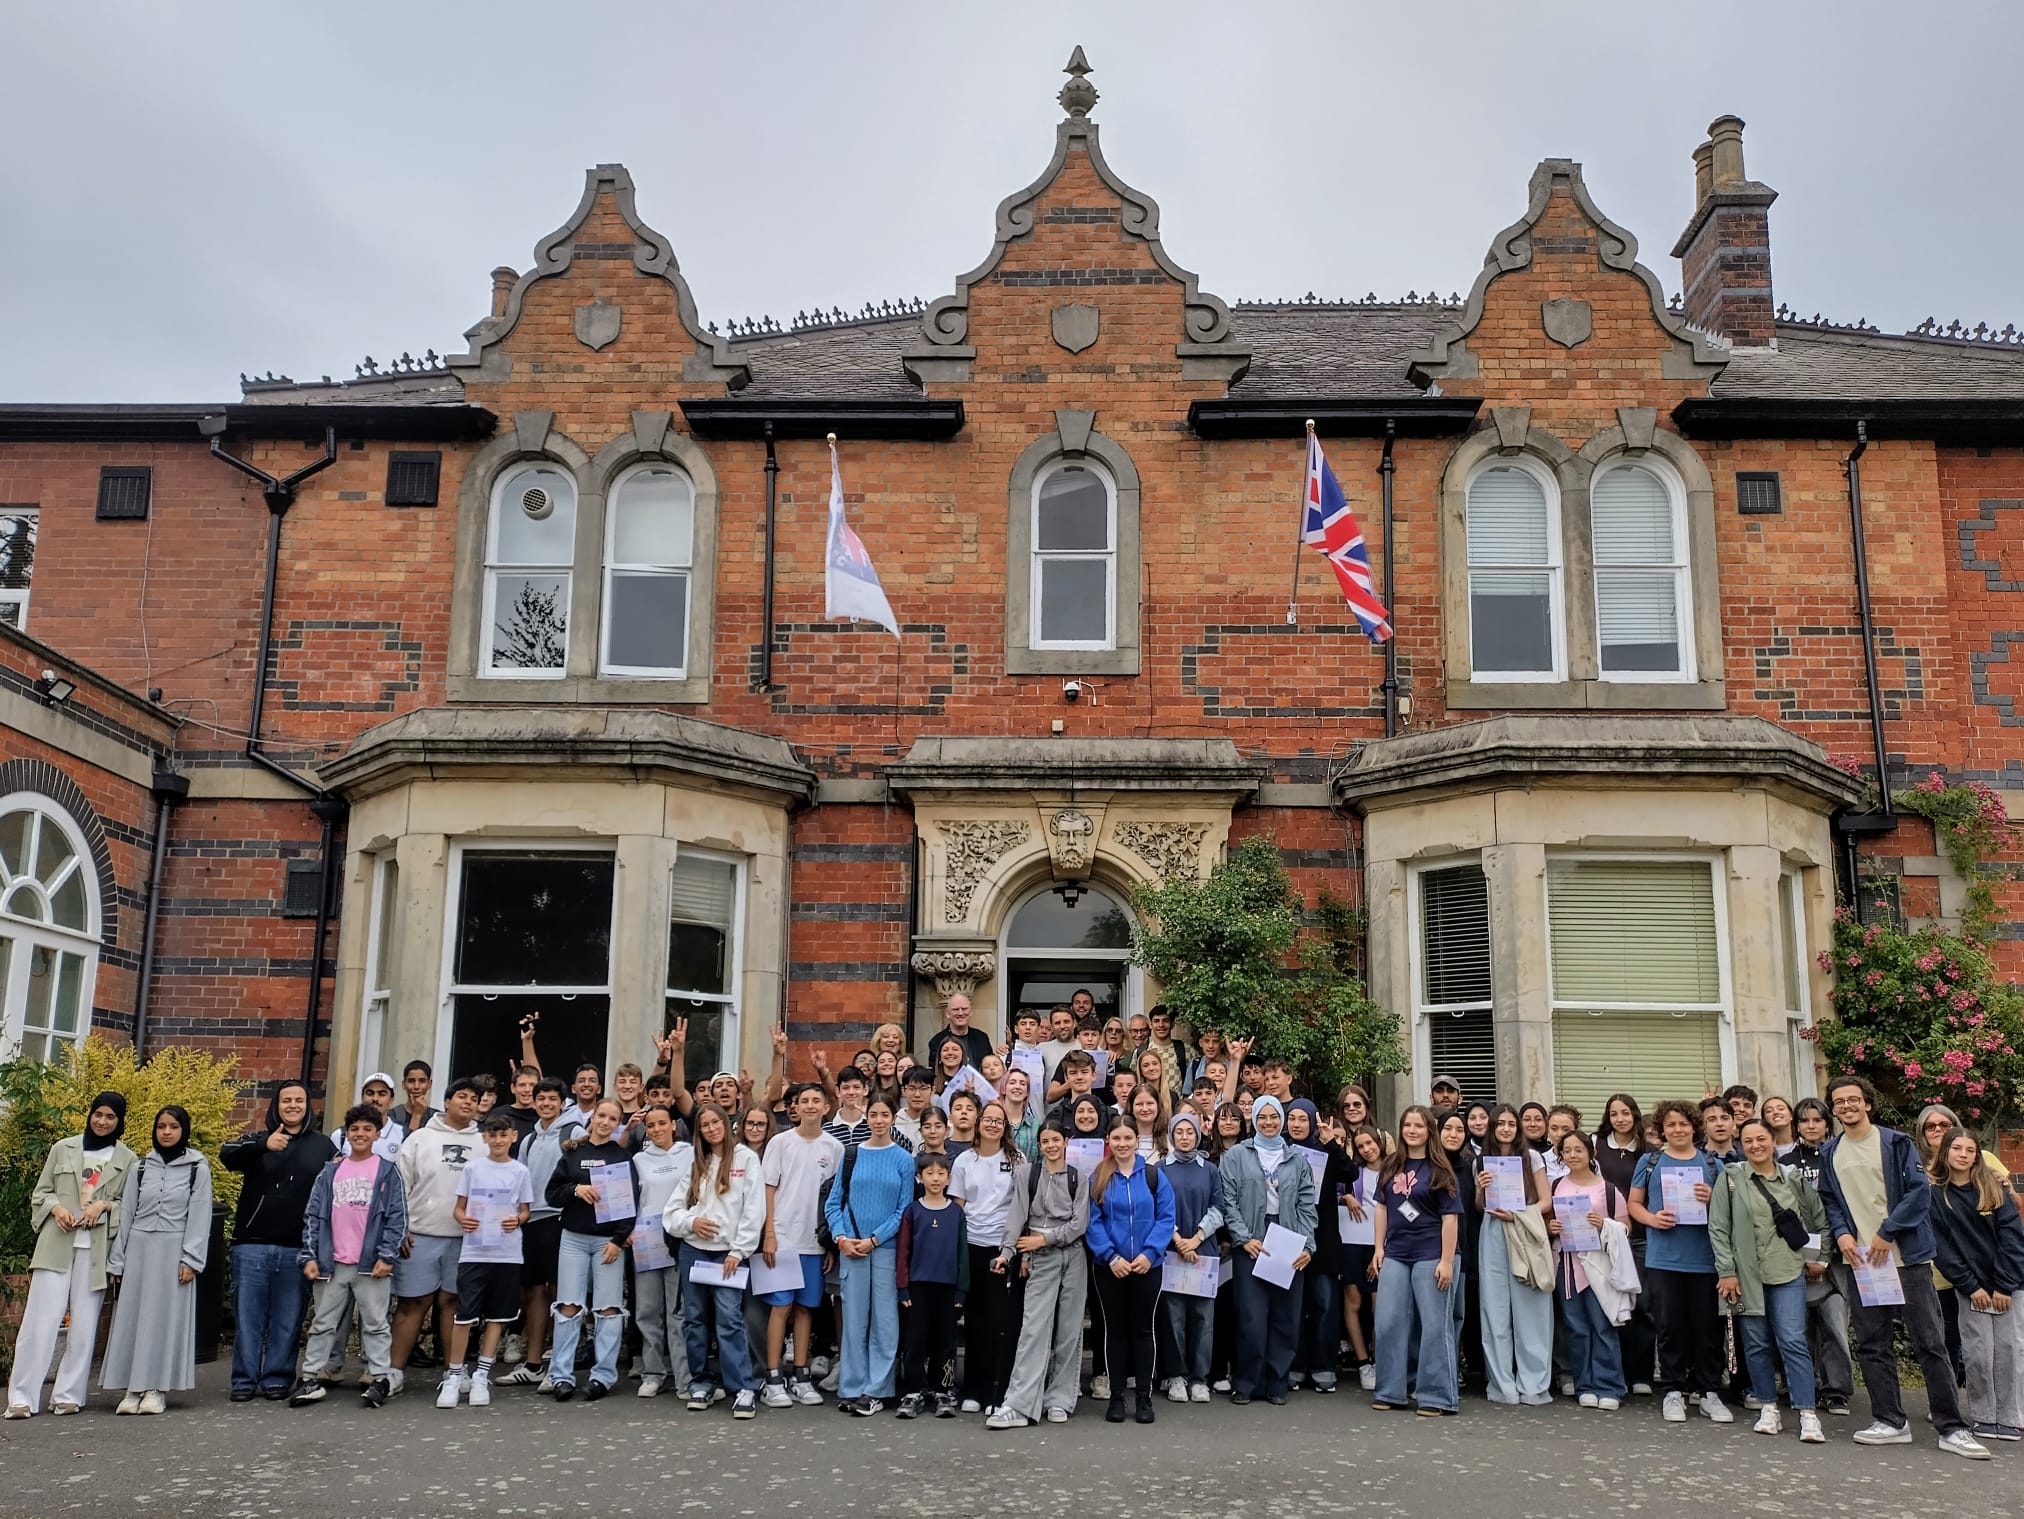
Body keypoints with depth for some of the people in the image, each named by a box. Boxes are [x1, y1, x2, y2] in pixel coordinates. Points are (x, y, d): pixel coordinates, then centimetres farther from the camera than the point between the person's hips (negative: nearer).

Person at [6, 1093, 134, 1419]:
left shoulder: (127, 1160, 7)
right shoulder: (63, 1148, 8)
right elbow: (40, 1191, 12)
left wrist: (105, 1205, -10)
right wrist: (56, 1207, -8)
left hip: (96, 1249, 0)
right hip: (56, 1245, 0)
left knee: (84, 1324, 2)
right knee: (41, 1319, -4)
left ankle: (70, 1394, 10)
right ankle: (22, 1397, 1)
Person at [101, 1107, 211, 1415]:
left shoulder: (198, 1168, 1)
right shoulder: (140, 1167, 9)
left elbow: (199, 1216, -2)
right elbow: (126, 1213, 10)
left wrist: (191, 1259, -9)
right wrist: (116, 1260, 6)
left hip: (173, 1251, -3)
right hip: (139, 1248, 3)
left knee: (166, 1316, -1)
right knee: (133, 1315, 1)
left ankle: (157, 1388, 4)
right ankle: (133, 1387, 7)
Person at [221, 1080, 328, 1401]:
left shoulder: (322, 1146, 11)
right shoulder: (258, 1141, 8)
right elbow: (227, 1156, -13)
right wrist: (264, 1144, -32)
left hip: (297, 1250, 0)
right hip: (252, 1245, 0)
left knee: (288, 1319, 4)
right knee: (248, 1316, 4)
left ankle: (277, 1378, 14)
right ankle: (244, 1379, 13)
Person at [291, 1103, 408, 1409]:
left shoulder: (388, 1171, 2)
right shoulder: (330, 1171, 10)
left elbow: (398, 1216, -2)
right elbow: (313, 1215, 9)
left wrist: (386, 1256, -9)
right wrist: (310, 1256, 1)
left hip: (371, 1265, -3)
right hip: (332, 1264, 3)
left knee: (376, 1323, 3)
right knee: (323, 1323, 9)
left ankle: (380, 1379, 8)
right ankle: (310, 1379, 16)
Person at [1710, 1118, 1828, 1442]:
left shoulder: (1793, 1179, 5)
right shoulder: (1730, 1179, -2)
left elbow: (1819, 1218, 17)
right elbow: (1718, 1228, -3)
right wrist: (1726, 1271, -8)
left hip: (1788, 1272, 0)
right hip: (1746, 1274, 0)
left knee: (1793, 1341, -7)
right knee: (1756, 1344, 6)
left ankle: (1808, 1415, -5)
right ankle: (1768, 1407, 19)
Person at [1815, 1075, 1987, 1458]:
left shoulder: (1896, 1143, -2)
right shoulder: (1830, 1154, 11)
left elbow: (1920, 1191, -9)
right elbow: (1829, 1201, 13)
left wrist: (1887, 1232, -13)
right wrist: (1841, 1234, -5)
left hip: (1907, 1256, -4)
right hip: (1860, 1260, 4)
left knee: (1930, 1342, -3)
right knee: (1871, 1344, 6)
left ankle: (1951, 1428, 2)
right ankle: (1890, 1421, 14)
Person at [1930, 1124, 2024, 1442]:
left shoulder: (1994, 1188, 1)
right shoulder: (1935, 1195, 0)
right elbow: (1941, 1246, -2)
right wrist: (1970, 1286, -9)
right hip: (1971, 1287, 0)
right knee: (1977, 1354, -1)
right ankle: (1984, 1418, 10)